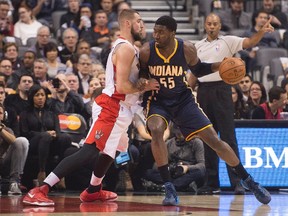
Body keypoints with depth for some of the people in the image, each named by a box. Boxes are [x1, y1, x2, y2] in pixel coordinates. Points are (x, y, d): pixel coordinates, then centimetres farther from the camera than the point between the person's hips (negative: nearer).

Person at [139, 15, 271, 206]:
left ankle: (249, 181, 13)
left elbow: (198, 69, 4)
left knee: (214, 140, -2)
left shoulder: (187, 49, -17)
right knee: (156, 131, -33)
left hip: (183, 100, 1)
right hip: (158, 101, -1)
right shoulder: (146, 51, -19)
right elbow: (139, 77, 0)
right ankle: (169, 188, -24)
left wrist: (219, 66, -11)